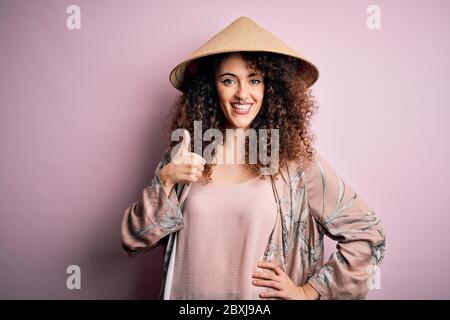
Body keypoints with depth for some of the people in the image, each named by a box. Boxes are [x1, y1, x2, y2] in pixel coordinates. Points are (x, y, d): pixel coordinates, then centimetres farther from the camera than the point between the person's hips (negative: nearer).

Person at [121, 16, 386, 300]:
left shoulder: (296, 157, -13)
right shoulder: (183, 155, -8)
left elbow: (367, 235, -8)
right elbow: (134, 240, -8)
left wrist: (308, 292, -9)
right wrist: (165, 181, -22)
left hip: (264, 295, -1)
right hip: (188, 294, 2)